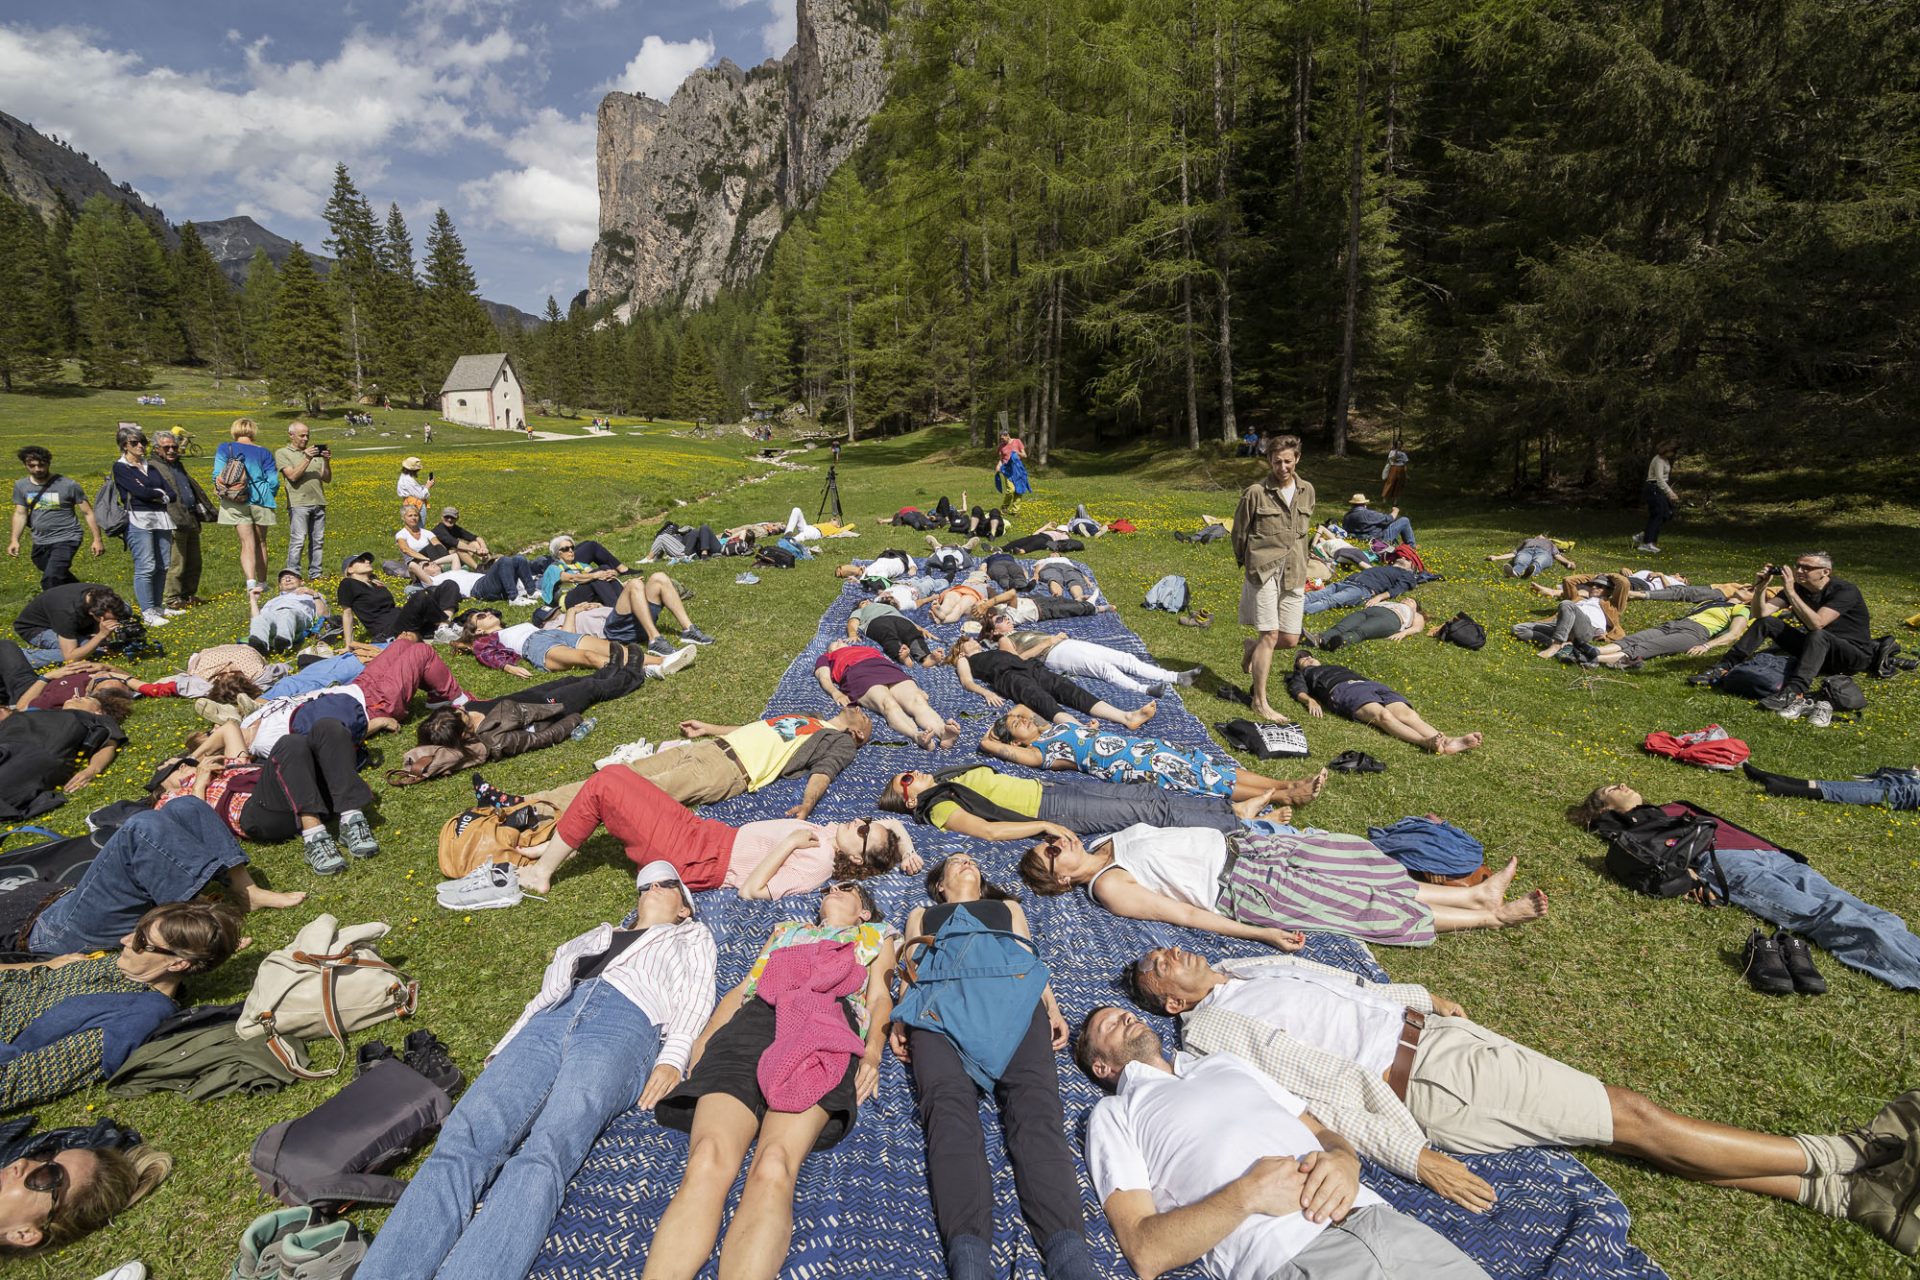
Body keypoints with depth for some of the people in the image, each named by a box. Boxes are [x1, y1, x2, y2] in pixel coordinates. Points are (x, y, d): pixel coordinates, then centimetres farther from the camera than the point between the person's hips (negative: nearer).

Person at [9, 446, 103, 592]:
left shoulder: (68, 486, -11)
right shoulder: (21, 486, 3)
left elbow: (88, 512, -6)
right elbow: (20, 514, 6)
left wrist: (97, 539, -8)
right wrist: (15, 540, -5)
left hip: (66, 540, -6)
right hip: (40, 543, 6)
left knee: (50, 582, -21)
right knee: (62, 579, 20)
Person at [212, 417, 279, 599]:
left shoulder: (225, 448, 4)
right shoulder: (263, 452, 4)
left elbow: (218, 475, -4)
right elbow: (273, 482, 1)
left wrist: (221, 491, 15)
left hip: (236, 503, 0)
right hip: (260, 502, 1)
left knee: (247, 543, -3)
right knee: (260, 542, 13)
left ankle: (251, 582, -21)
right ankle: (262, 582, 22)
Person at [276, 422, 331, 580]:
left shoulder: (315, 452, 20)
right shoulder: (282, 453, 7)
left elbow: (327, 479, 12)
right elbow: (293, 476, -8)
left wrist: (326, 462, -4)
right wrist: (307, 459, -14)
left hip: (318, 502, 5)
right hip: (299, 503, -5)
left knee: (318, 541, 5)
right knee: (298, 541, -10)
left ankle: (315, 574, 10)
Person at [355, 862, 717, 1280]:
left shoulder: (691, 938, 29)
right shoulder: (589, 939, 39)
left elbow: (692, 1002, 11)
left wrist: (672, 1059, -8)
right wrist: (498, 1059, 11)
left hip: (622, 1025, -4)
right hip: (548, 1023, 4)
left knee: (543, 1154, -31)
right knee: (462, 1142, -23)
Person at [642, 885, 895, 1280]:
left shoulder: (877, 934, 36)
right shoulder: (786, 929, 43)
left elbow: (879, 997, 20)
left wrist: (872, 1053, -2)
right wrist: (705, 1039, 12)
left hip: (827, 1026, -3)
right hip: (755, 1021, 3)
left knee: (773, 1168, -35)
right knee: (706, 1164, -30)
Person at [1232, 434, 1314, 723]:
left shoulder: (1307, 491, 8)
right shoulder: (1256, 492, -7)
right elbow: (1239, 532, 3)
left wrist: (1299, 564, 17)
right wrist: (1245, 562, 10)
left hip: (1294, 574, 5)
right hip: (1263, 571, -5)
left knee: (1290, 640, 5)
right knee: (1270, 635, -8)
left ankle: (1252, 646, 38)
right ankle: (1260, 702, 2)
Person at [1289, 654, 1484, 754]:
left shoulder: (1339, 667, 46)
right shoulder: (1303, 674, 32)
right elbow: (1299, 691, 12)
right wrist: (1310, 700, -11)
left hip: (1371, 684, 5)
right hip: (1343, 690, -5)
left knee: (1407, 714, -25)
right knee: (1382, 715, -35)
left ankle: (1449, 741, -50)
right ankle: (1427, 742, -59)